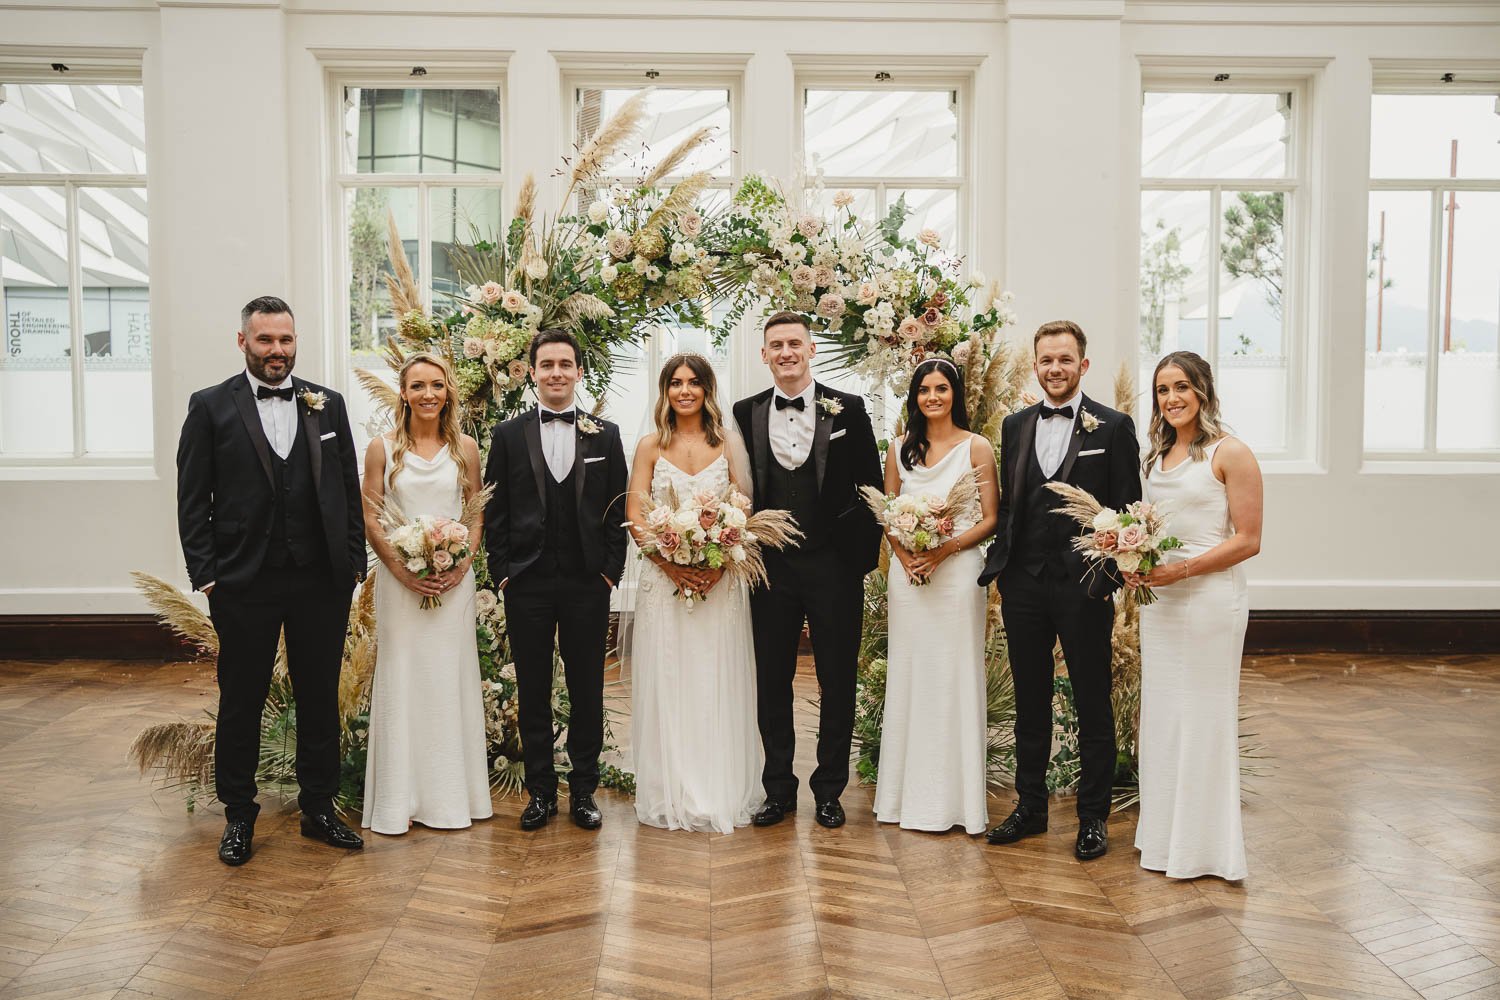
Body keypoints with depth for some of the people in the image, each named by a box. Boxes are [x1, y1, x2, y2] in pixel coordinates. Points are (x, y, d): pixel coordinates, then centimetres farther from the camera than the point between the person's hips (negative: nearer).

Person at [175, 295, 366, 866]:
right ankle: (239, 815, 25)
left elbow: (349, 490, 8)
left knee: (321, 699, 11)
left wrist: (353, 561, 2)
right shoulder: (210, 407, 1)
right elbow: (193, 501, -1)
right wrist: (206, 575, -7)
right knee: (241, 702, 10)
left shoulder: (328, 405, 7)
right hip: (245, 583, -2)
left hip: (322, 582, 2)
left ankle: (318, 808, 25)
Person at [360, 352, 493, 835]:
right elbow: (371, 520, 0)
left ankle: (451, 795, 17)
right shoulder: (383, 448, 1)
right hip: (399, 578, -1)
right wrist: (403, 570, -12)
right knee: (401, 680, 2)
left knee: (450, 680, 5)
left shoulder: (465, 447, 6)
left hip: (453, 579, 1)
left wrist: (462, 563, -7)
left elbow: (476, 514, 8)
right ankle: (400, 798, 13)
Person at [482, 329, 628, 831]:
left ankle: (583, 789, 20)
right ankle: (541, 790, 20)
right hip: (526, 583, 0)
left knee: (587, 688, 7)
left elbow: (617, 509, 4)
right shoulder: (509, 434, 5)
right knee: (533, 690, 7)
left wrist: (610, 570, -3)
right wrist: (502, 572, -3)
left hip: (588, 582, 0)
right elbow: (495, 512, 4)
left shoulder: (605, 434, 6)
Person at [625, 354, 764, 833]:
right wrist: (671, 562, -14)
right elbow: (634, 514, 0)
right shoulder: (650, 447, 6)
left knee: (719, 684, 3)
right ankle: (670, 793, 13)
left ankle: (723, 791, 14)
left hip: (720, 580, 0)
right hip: (663, 578, 0)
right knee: (666, 685, 3)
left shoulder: (728, 445, 7)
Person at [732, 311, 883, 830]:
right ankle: (779, 790, 24)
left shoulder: (848, 409, -1)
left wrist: (864, 553, -4)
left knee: (837, 683, 8)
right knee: (772, 683, 10)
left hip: (834, 566, -1)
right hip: (770, 567, 2)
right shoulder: (746, 413, 5)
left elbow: (871, 485, 1)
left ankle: (829, 791, 23)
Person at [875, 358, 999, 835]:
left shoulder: (977, 448, 0)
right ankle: (909, 793, 18)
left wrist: (944, 550, -14)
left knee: (955, 676, 0)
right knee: (909, 677, 7)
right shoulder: (900, 449, 10)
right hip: (909, 573, 3)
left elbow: (990, 519, -2)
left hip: (958, 570, -3)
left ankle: (956, 796, 10)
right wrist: (905, 555, -6)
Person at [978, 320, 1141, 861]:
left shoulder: (1113, 426, -2)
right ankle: (1030, 807, 26)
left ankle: (1093, 817, 19)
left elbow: (1128, 509, -3)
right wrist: (1000, 567, 4)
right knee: (1030, 701, 13)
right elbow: (1006, 504, 13)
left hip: (1083, 586, -4)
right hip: (1024, 586, 4)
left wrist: (1112, 573, -11)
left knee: (1092, 704, 7)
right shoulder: (1014, 425, 10)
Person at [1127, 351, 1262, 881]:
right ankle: (1165, 834, 25)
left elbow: (1247, 540, -12)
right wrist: (1136, 564, 1)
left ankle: (1205, 844, 15)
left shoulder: (1230, 453, -9)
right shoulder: (1157, 456, 13)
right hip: (1158, 597, 7)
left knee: (1203, 716, 1)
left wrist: (1180, 570, -19)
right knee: (1161, 714, 12)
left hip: (1210, 595, -7)